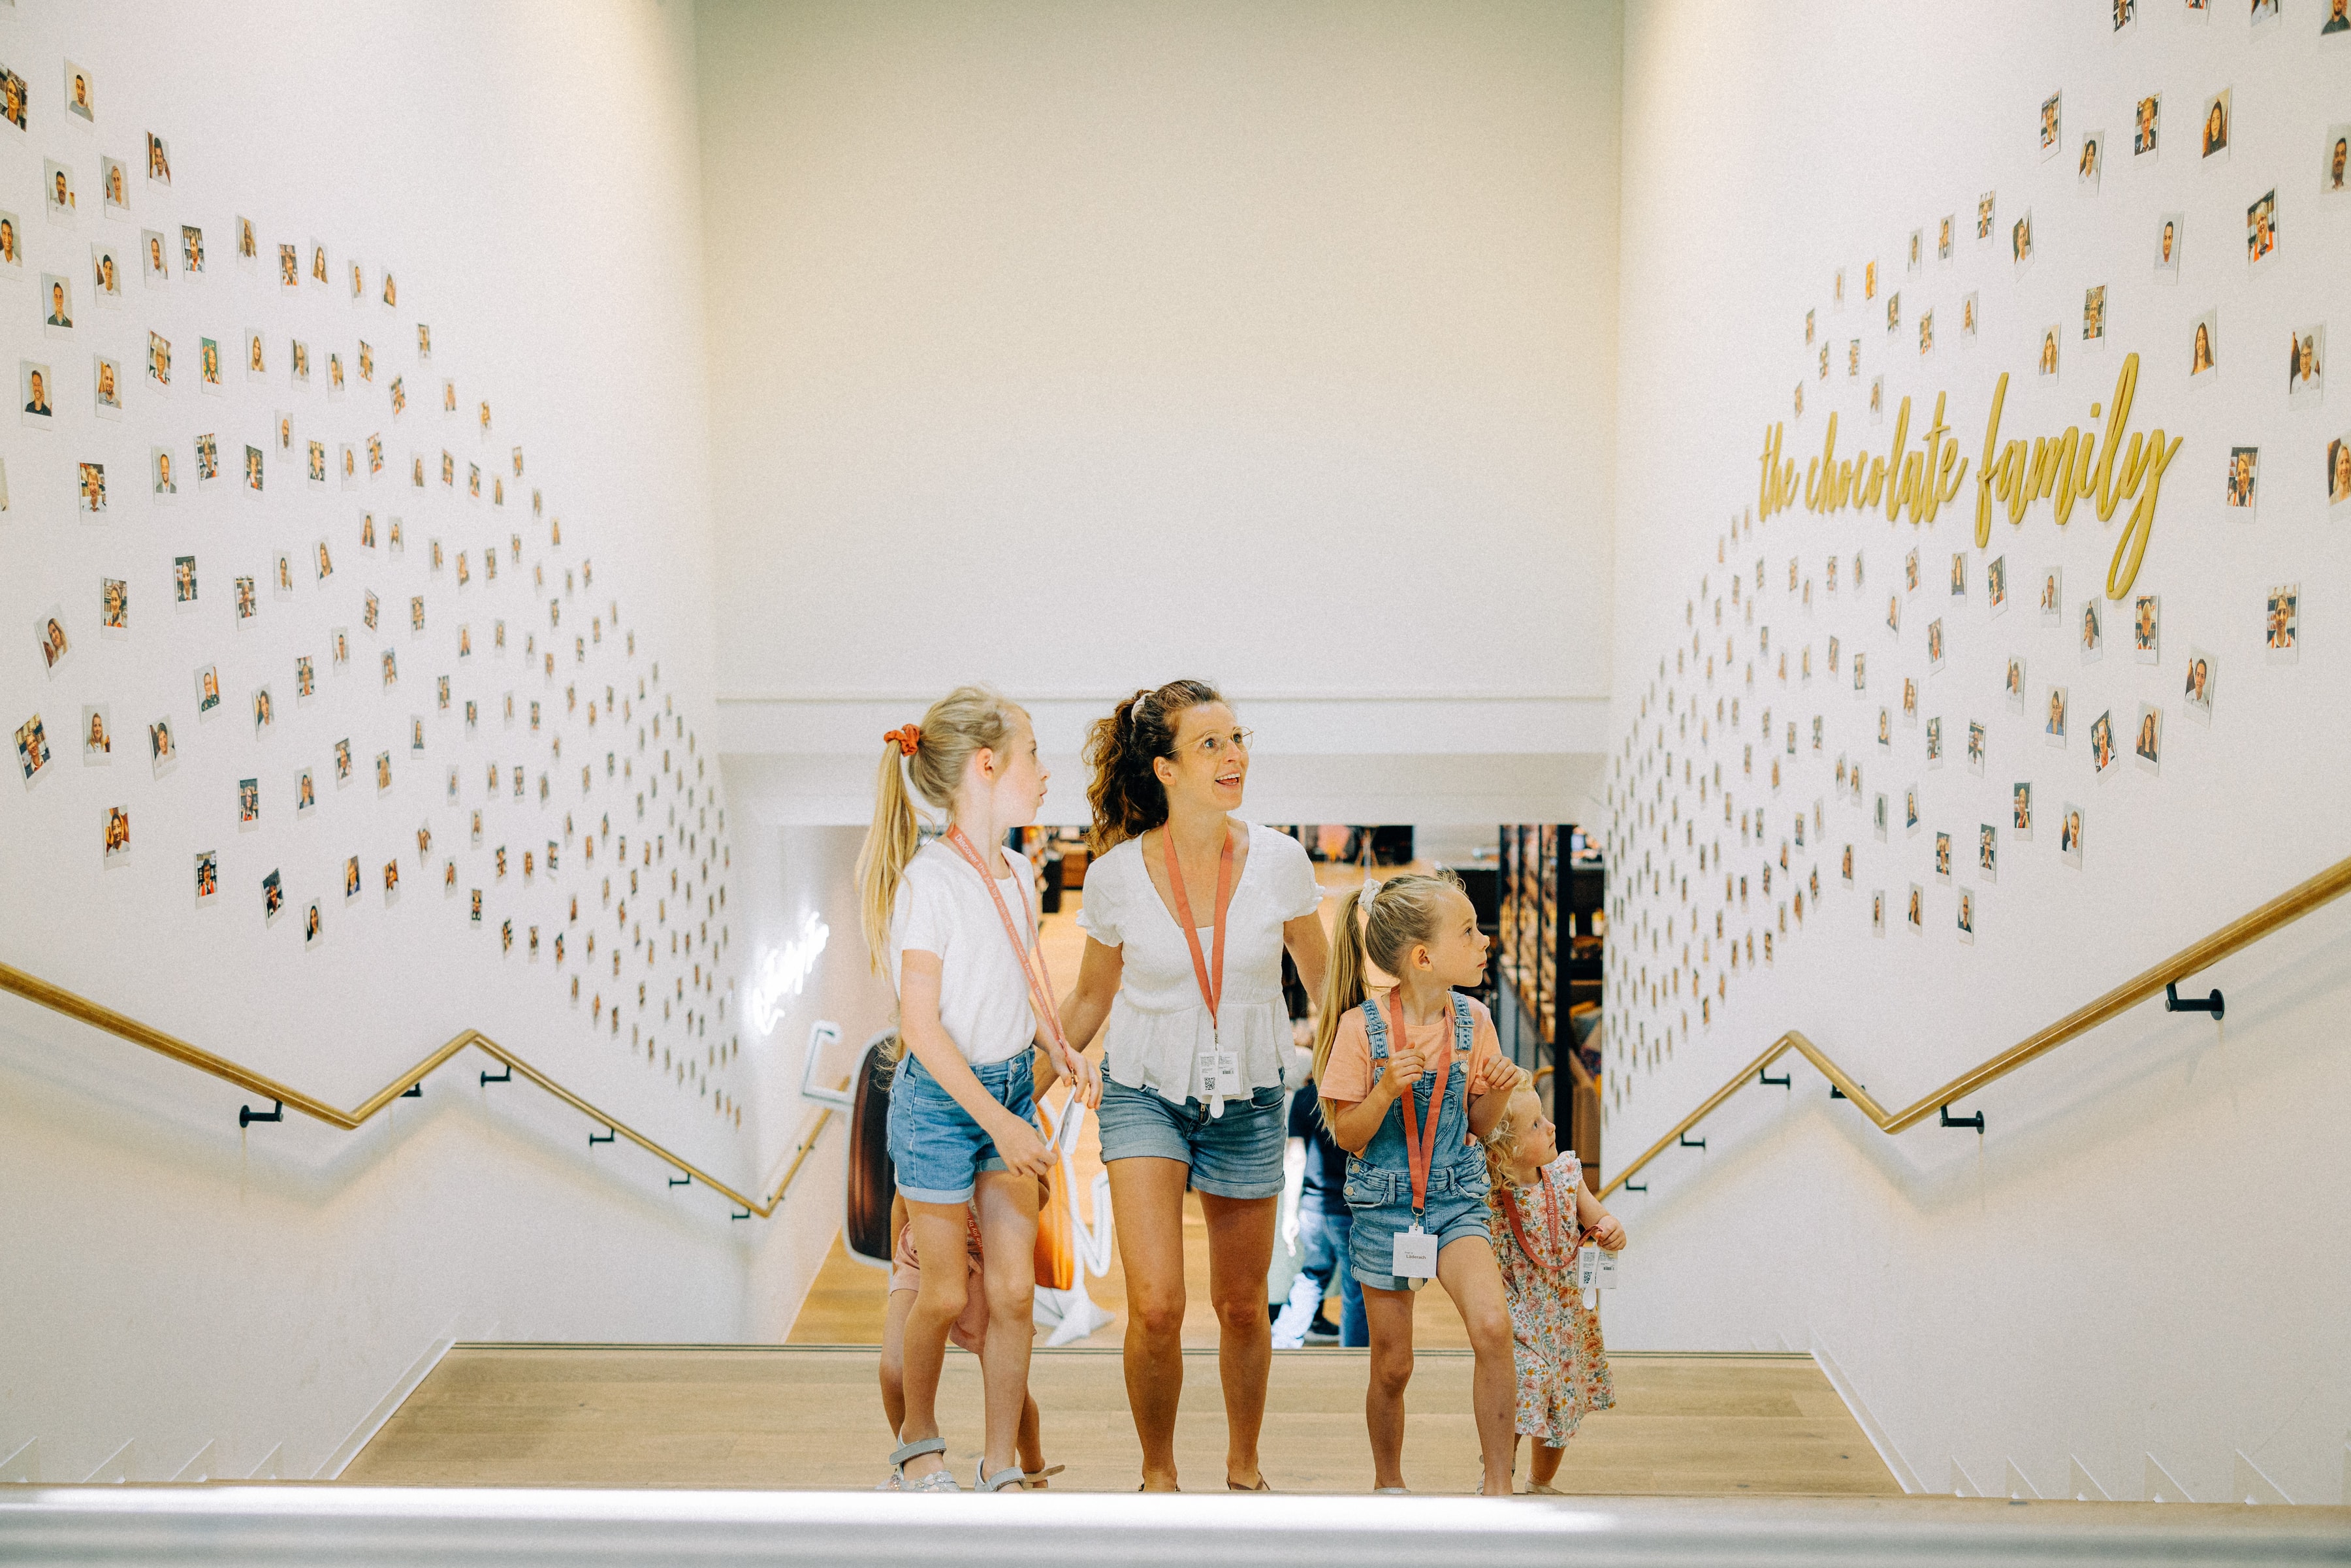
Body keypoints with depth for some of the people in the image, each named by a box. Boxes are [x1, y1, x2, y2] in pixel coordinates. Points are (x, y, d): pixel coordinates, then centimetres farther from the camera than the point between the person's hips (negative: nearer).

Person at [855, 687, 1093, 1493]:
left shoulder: (1018, 873, 2)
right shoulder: (929, 879, -20)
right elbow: (921, 1024, -21)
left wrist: (1058, 1046, 2)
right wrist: (998, 1121, -22)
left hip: (1011, 1086, 6)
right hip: (940, 1097, -6)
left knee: (1015, 1288, 4)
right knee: (945, 1293, 8)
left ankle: (1002, 1466, 18)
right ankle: (918, 1440, 33)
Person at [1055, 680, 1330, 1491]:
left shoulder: (1278, 860, -11)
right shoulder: (1115, 875, -12)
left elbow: (1325, 979, 5)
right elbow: (1091, 998, 5)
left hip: (1247, 1098, 2)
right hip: (1145, 1091, -1)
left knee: (1242, 1306, 12)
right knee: (1155, 1308, -15)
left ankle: (1244, 1466, 38)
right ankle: (1157, 1473, 12)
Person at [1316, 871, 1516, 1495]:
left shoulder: (1473, 1021, -3)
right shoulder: (1362, 1027, -14)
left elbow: (1479, 1127, 7)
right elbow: (1347, 1135, -9)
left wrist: (1498, 1091, -13)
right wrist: (1386, 1091, -26)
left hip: (1455, 1199, 2)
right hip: (1384, 1205, -2)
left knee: (1492, 1325, -23)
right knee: (1392, 1366, 8)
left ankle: (1498, 1487, -9)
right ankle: (1387, 1482, 34)